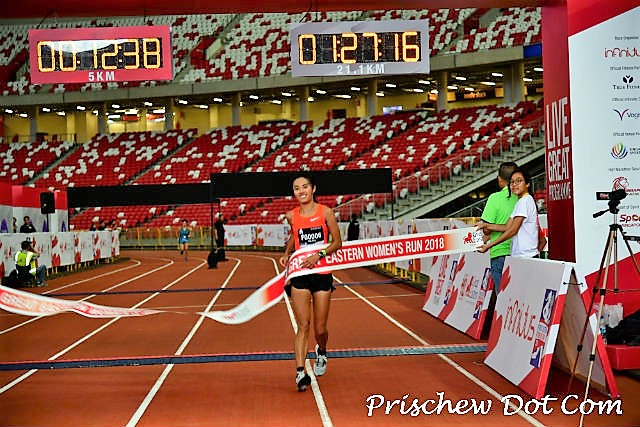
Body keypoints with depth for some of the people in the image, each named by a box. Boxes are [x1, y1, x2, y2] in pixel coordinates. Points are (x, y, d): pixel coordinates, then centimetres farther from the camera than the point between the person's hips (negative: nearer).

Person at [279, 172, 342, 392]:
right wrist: (287, 253, 7)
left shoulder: (326, 212, -5)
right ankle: (300, 372, -10)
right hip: (299, 275, 1)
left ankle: (321, 352, 39)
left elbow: (337, 242, -1)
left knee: (320, 329, 6)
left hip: (322, 274, -1)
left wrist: (319, 254, -15)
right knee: (302, 326, -8)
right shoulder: (291, 216, 3)